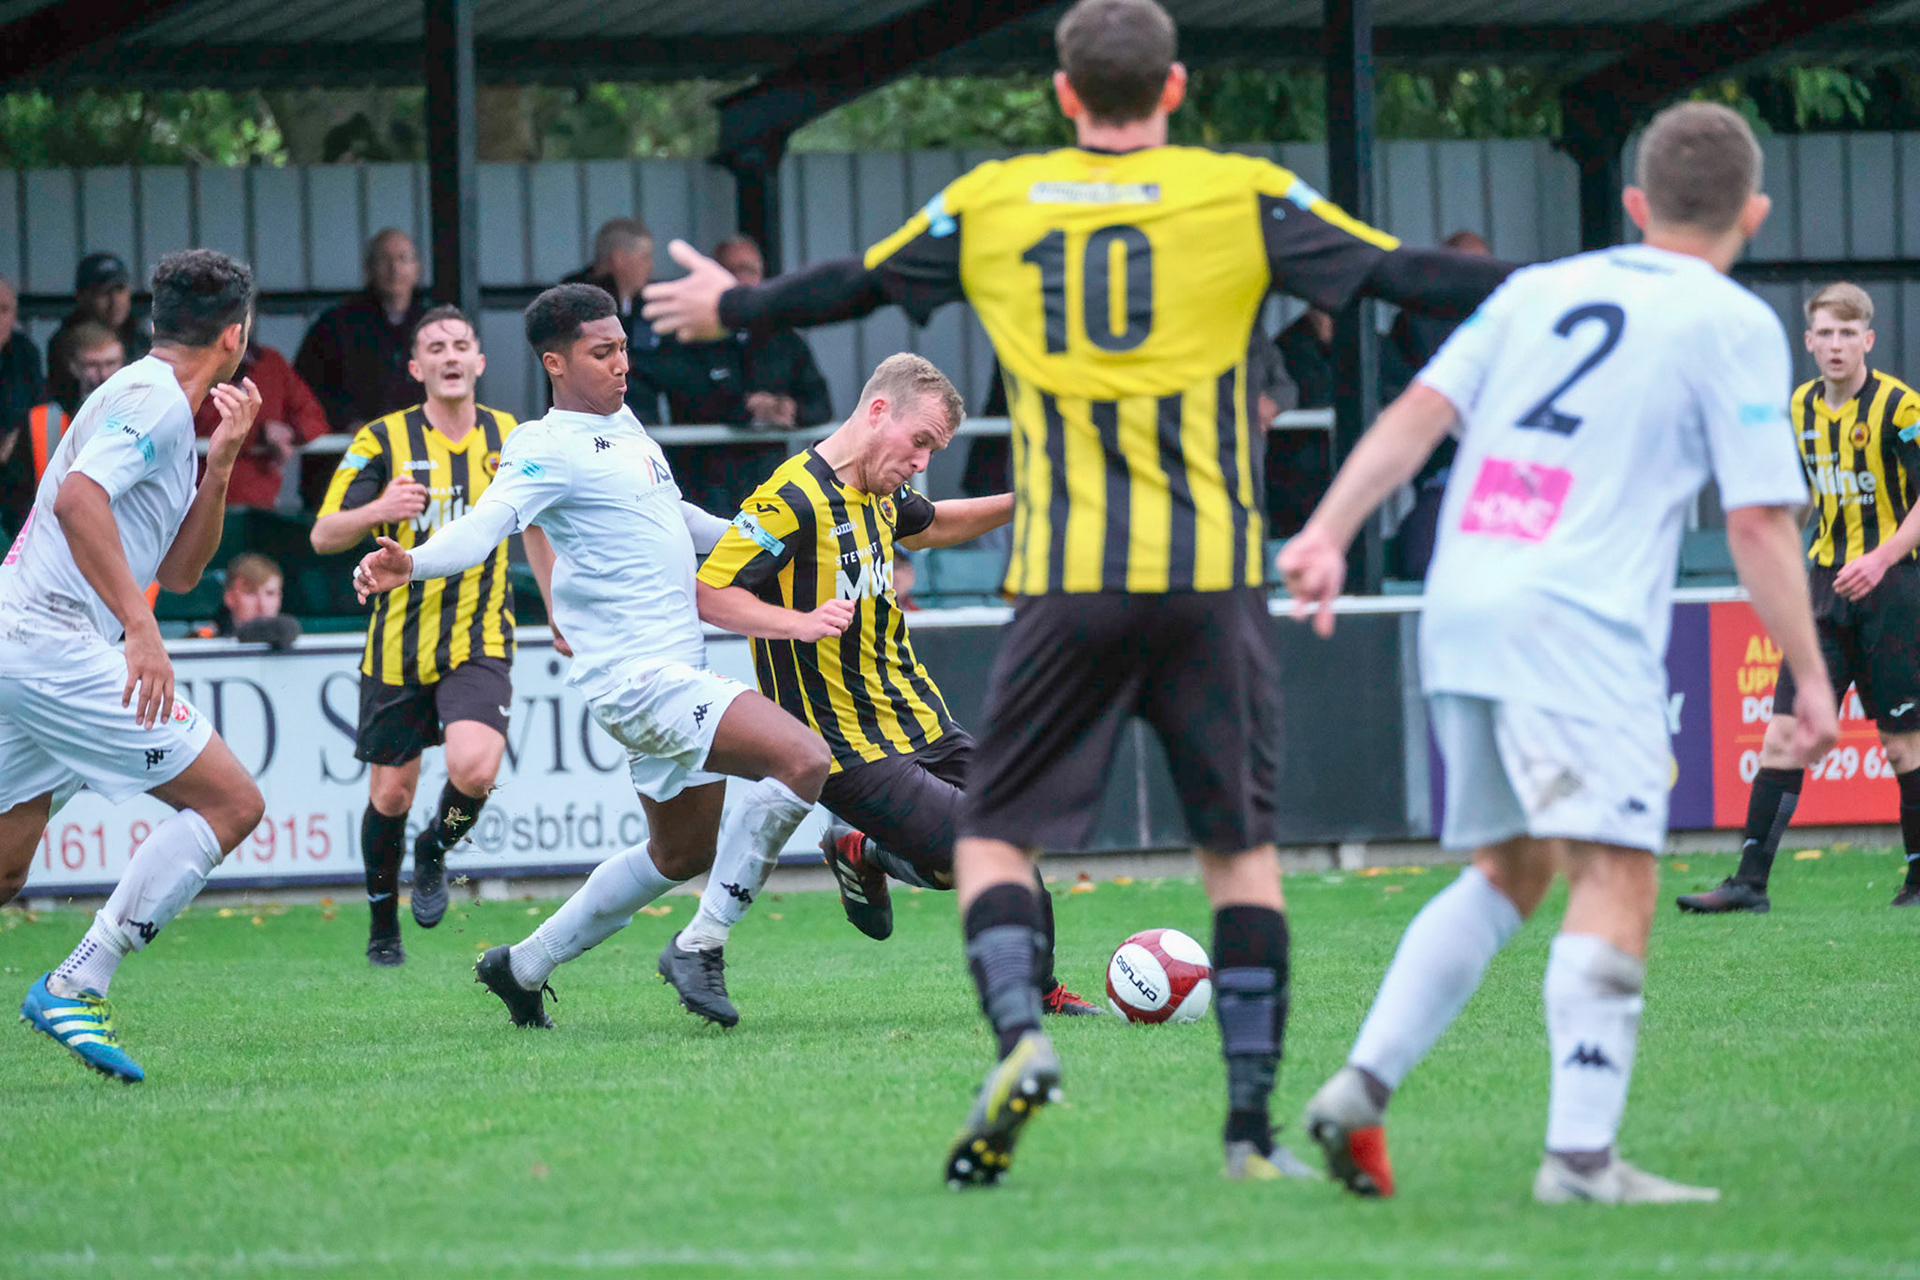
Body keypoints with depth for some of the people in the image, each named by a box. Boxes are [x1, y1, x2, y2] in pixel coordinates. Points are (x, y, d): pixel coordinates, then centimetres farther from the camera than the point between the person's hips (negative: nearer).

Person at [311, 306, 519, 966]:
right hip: (399, 643, -1)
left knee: (474, 768, -23)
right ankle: (383, 922, 28)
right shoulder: (382, 440, -5)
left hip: (480, 642, 1)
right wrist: (377, 510, -28)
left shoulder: (511, 439, 3)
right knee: (390, 793, 5)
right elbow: (323, 535, -8)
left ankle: (436, 851, 10)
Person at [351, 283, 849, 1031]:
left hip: (676, 672, 10)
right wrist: (410, 564, -47)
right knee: (803, 759, -23)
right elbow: (487, 521, -28)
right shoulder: (547, 448, -13)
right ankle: (701, 948, -15)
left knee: (682, 852, 21)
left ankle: (525, 966, 32)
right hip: (636, 677, -10)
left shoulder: (624, 424, 15)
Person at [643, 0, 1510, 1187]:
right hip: (1210, 577, 0)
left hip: (1065, 585, 0)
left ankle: (1020, 1031, -18)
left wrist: (728, 307, 39)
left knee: (995, 831, 9)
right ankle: (1252, 1128, 3)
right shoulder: (1242, 196, 1)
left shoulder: (990, 203, 7)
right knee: (1242, 844, 8)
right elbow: (1397, 272, 0)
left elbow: (856, 284, 21)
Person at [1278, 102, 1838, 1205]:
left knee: (1511, 869, 19)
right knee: (1617, 874, -9)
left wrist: (1329, 533, 4)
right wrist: (1811, 675, 2)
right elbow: (1759, 517, -3)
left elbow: (1421, 410, 8)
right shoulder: (1734, 325, 3)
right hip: (1580, 619, -7)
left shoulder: (1540, 289, 18)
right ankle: (1582, 1155, -20)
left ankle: (1362, 1087, 9)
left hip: (1460, 606, 7)